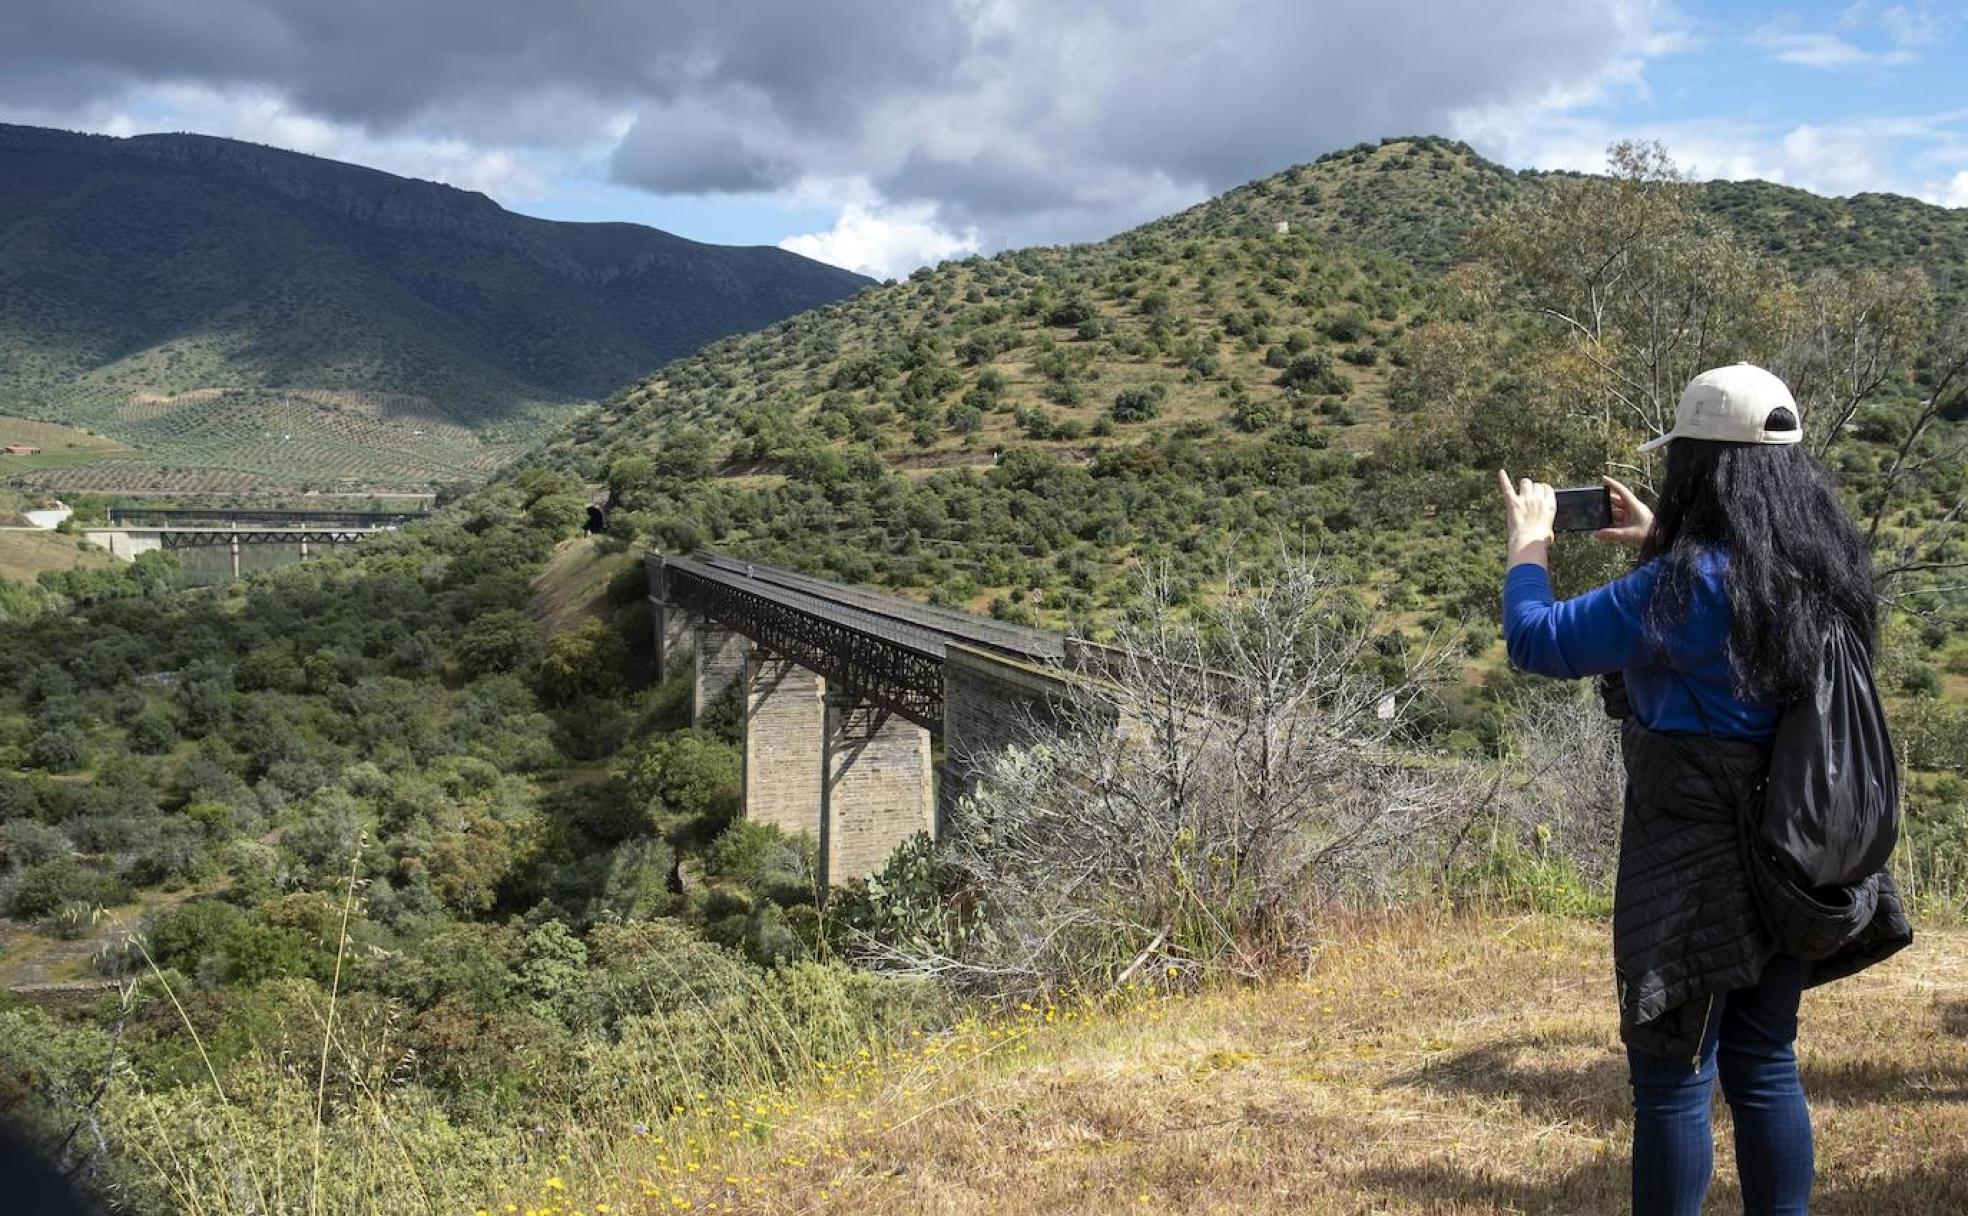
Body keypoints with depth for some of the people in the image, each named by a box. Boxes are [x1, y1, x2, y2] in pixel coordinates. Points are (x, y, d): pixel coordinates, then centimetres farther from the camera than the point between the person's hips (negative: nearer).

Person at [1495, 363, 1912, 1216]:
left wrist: (1529, 539, 3)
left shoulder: (1682, 585, -20)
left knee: (1672, 1080, 3)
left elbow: (1536, 641, -13)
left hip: (1699, 870, -7)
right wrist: (1657, 542, 25)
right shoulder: (1823, 572, 3)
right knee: (1765, 1066, 17)